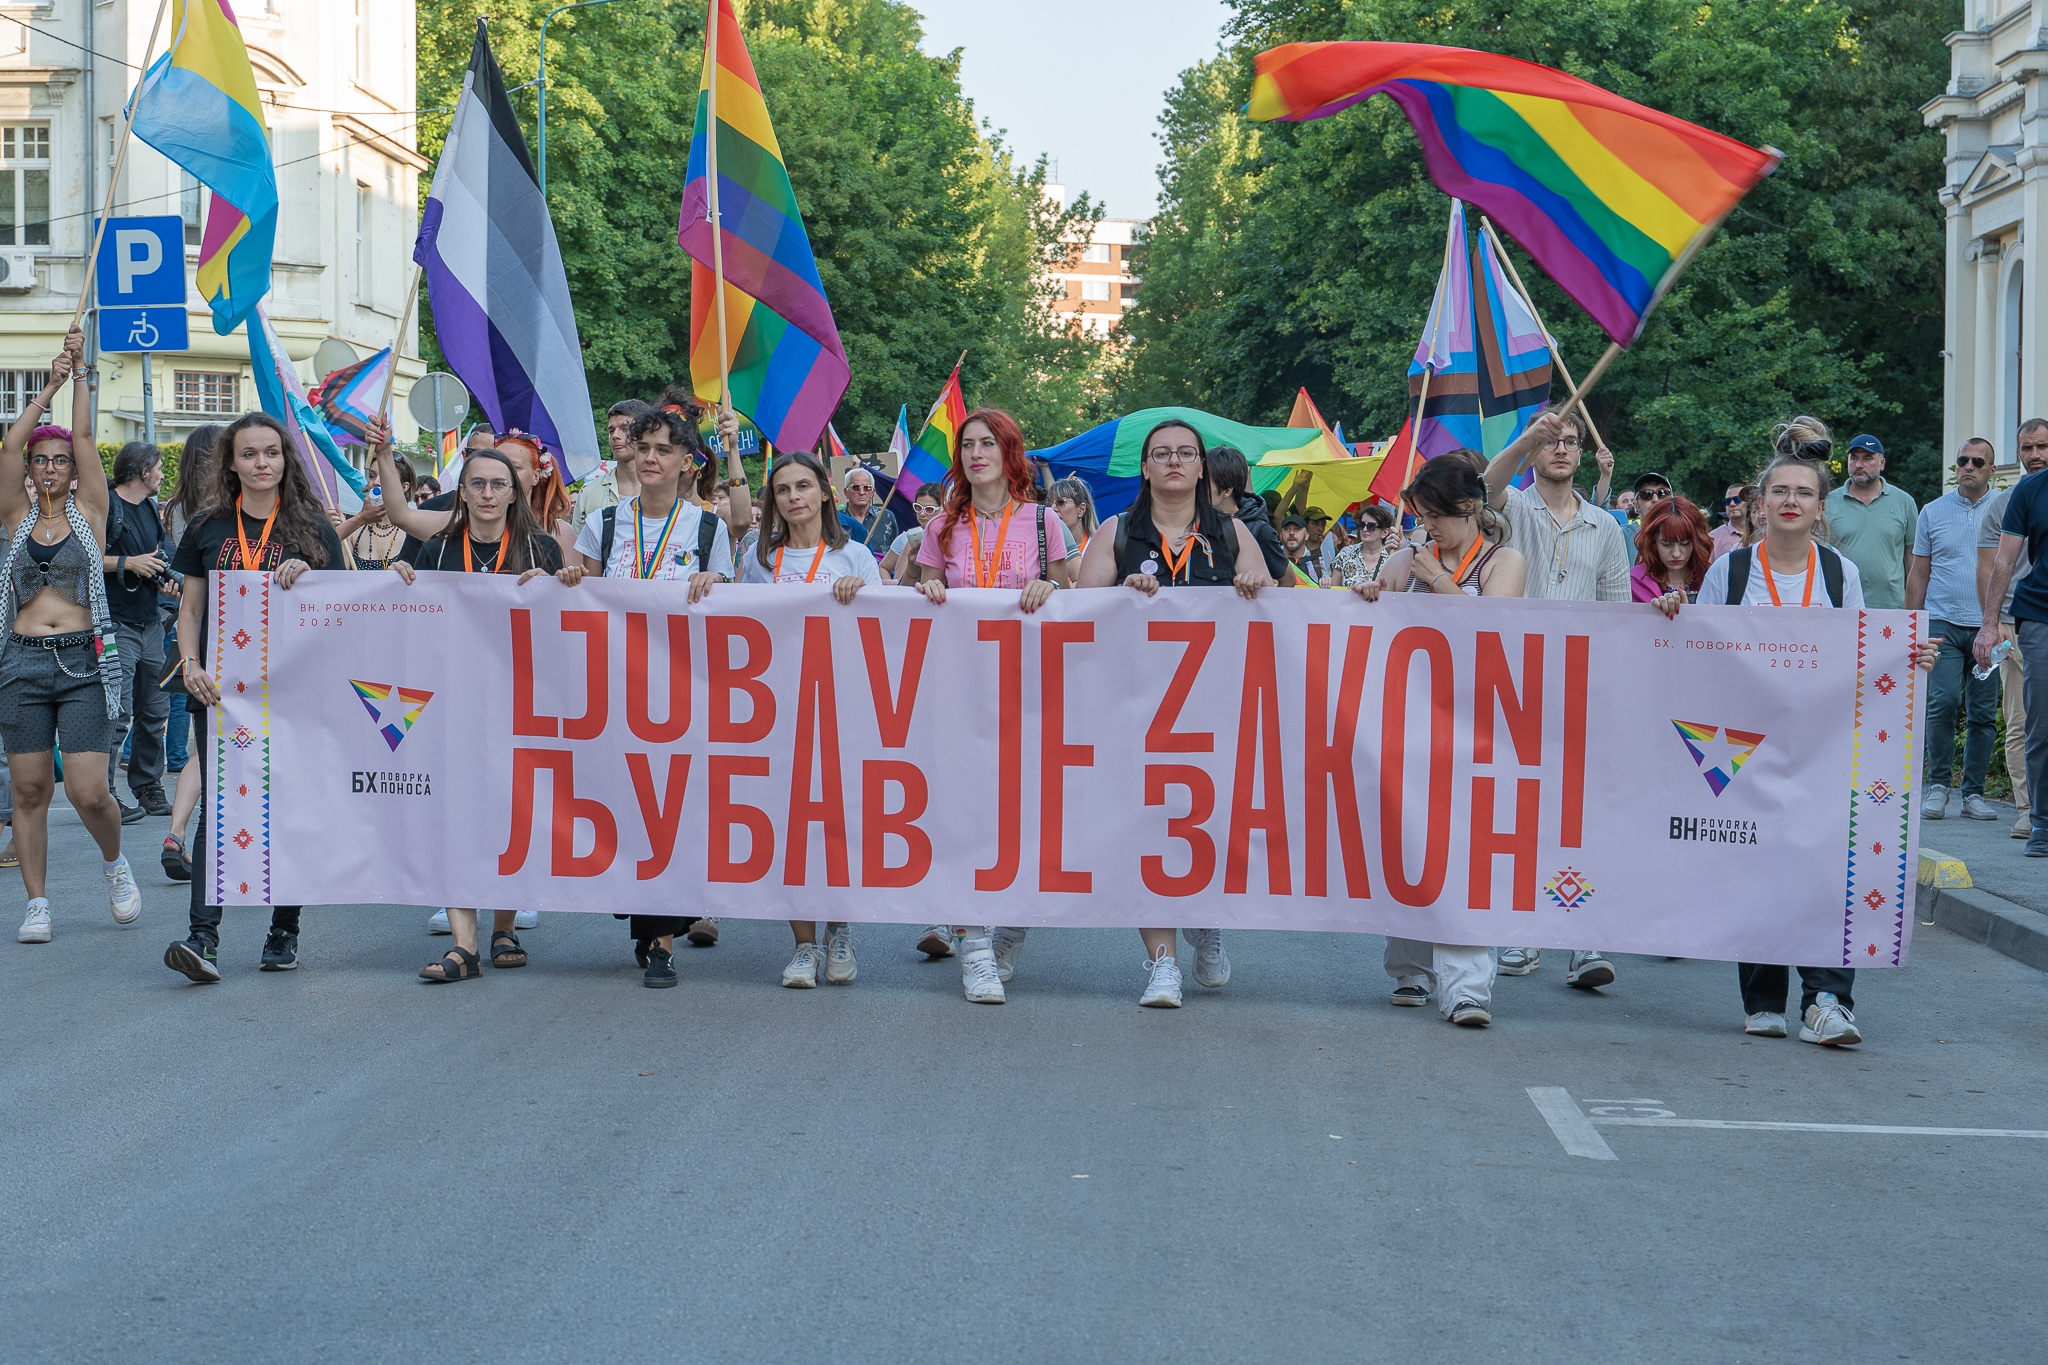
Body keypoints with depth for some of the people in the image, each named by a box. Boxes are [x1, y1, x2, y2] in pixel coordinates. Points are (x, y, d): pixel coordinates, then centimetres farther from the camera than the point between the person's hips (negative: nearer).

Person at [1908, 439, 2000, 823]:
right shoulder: (1933, 511, 10)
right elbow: (1919, 573, 13)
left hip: (1989, 626, 0)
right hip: (1942, 622, 0)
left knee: (1983, 712, 2)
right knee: (1942, 701, -13)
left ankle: (1973, 793, 10)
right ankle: (1937, 784, 0)